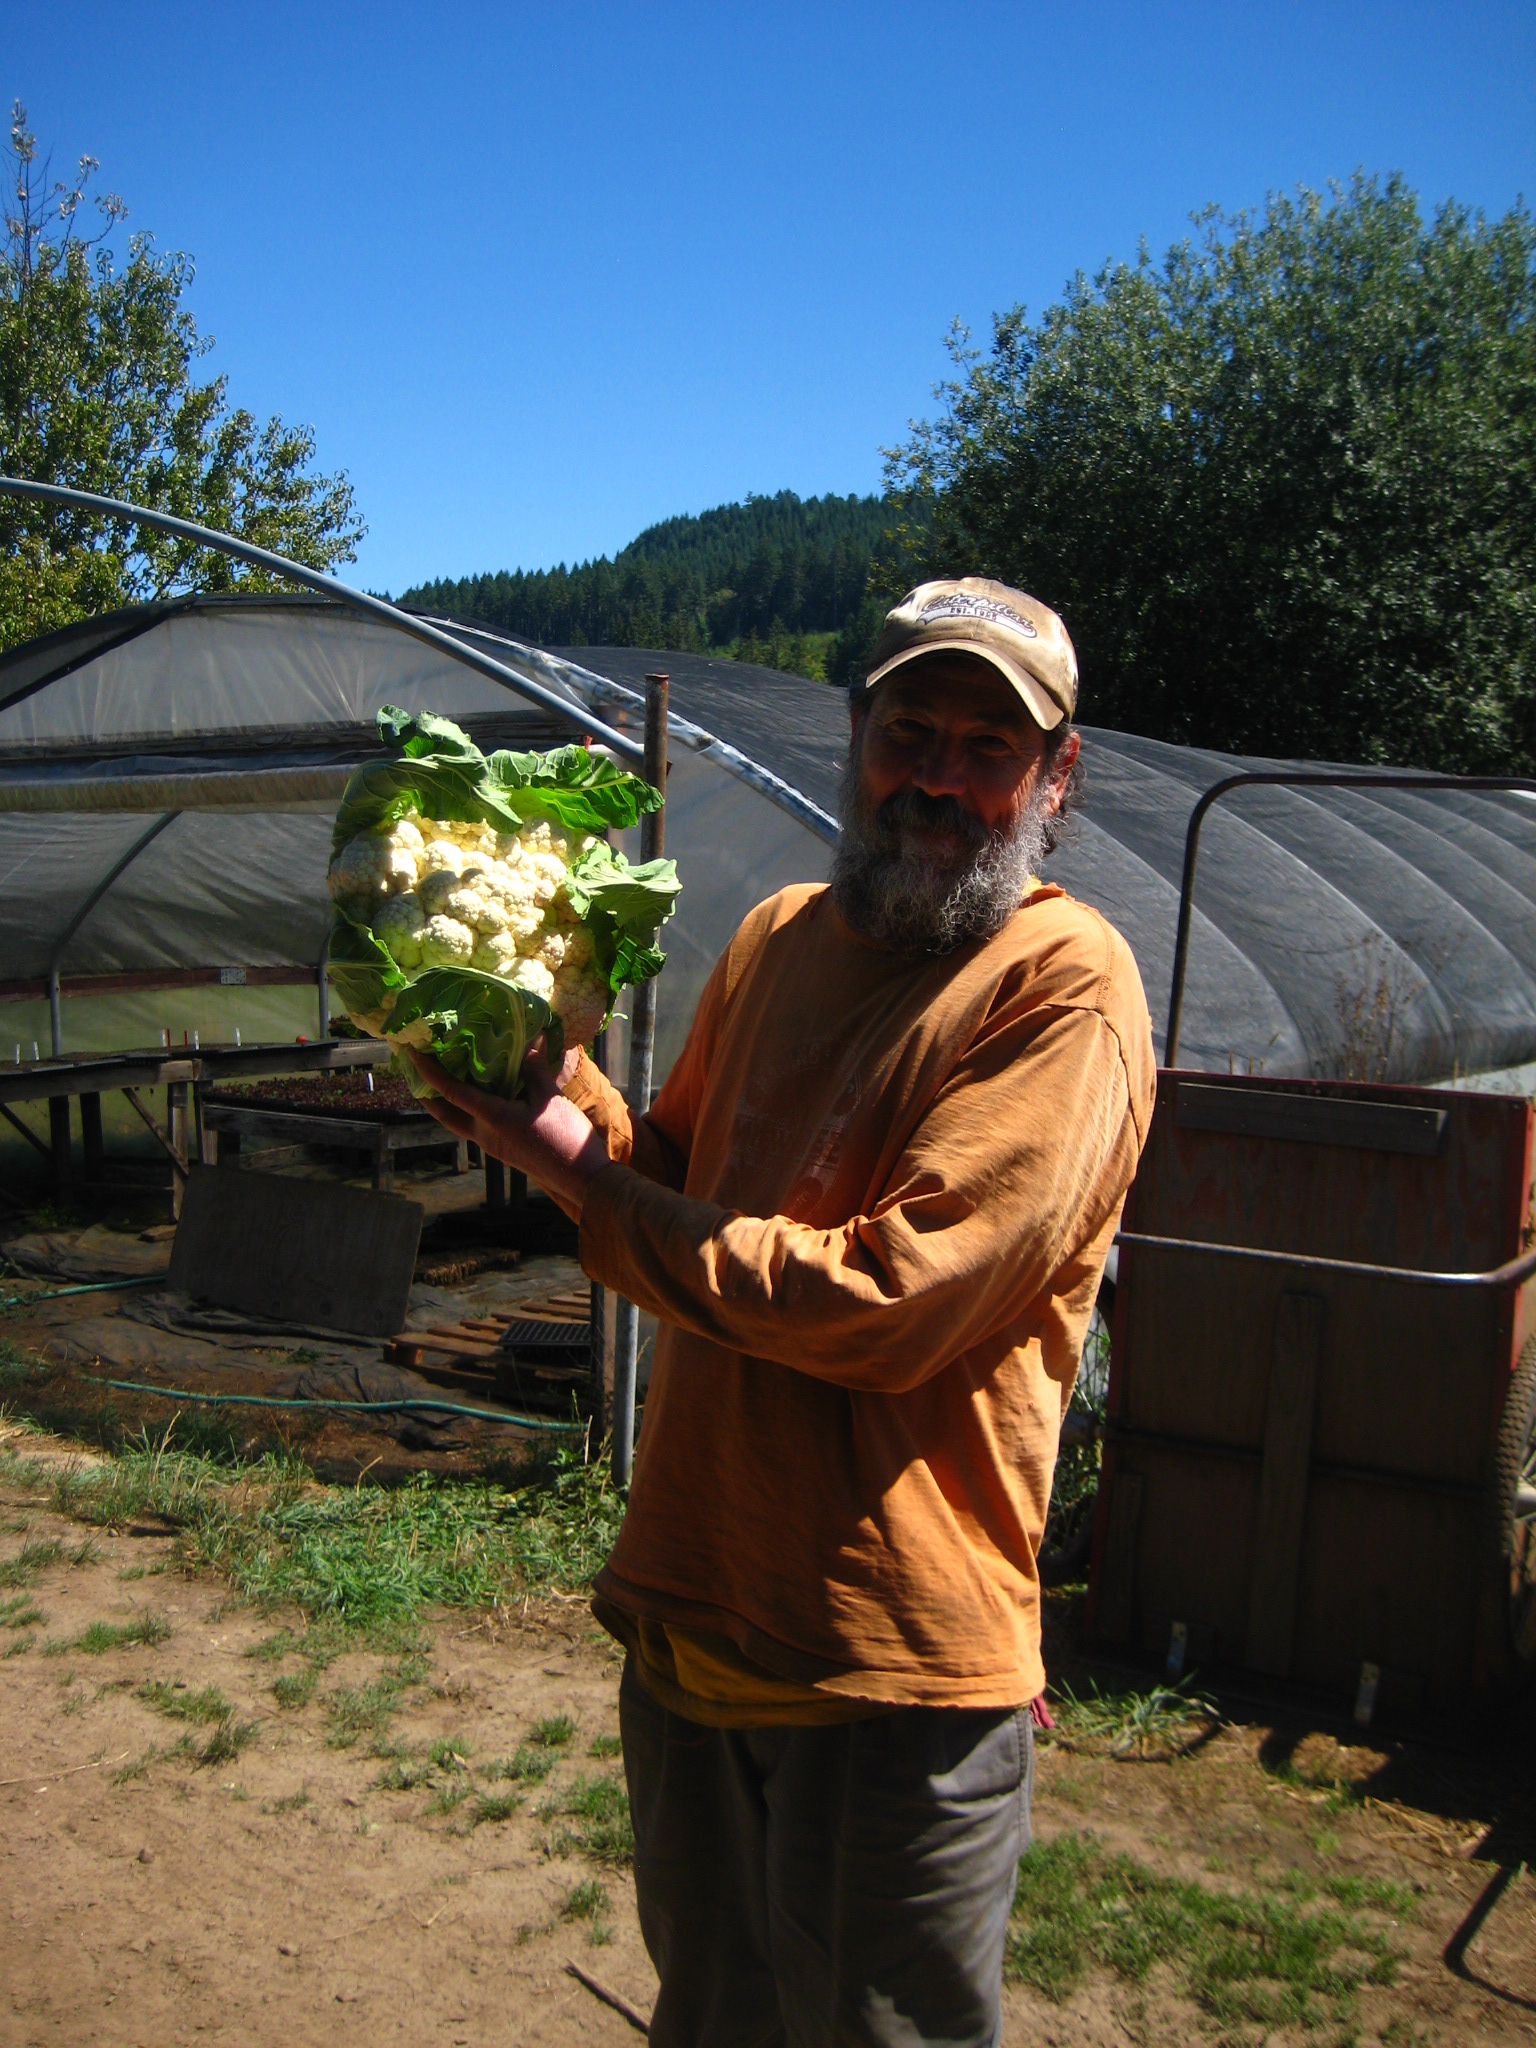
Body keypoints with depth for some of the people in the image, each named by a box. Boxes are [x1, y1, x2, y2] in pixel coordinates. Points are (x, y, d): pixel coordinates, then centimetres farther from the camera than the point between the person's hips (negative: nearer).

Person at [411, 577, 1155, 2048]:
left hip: (890, 1664, -7)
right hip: (692, 1609, 7)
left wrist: (583, 1179, -17)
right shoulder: (779, 935, 6)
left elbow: (891, 1301, -24)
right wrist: (562, 1088, -4)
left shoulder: (1064, 984, -17)